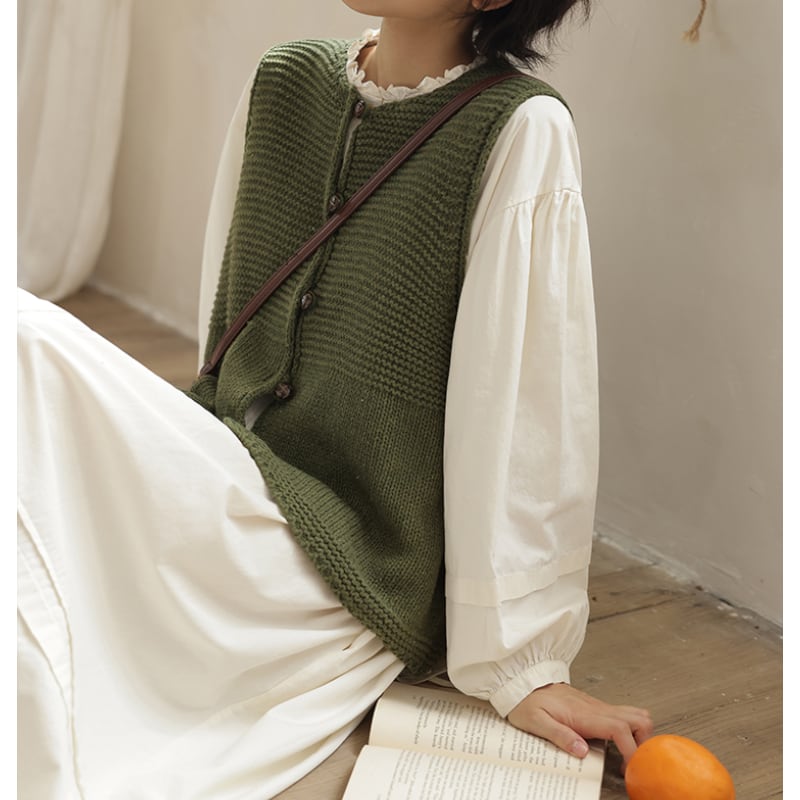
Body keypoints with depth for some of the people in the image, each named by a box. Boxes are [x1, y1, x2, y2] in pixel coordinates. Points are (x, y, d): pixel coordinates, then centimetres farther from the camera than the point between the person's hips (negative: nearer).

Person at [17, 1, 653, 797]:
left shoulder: (521, 131, -11)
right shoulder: (283, 80, 8)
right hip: (231, 481, 6)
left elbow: (526, 403, -13)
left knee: (31, 344, -23)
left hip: (344, 568, -6)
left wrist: (520, 661, -10)